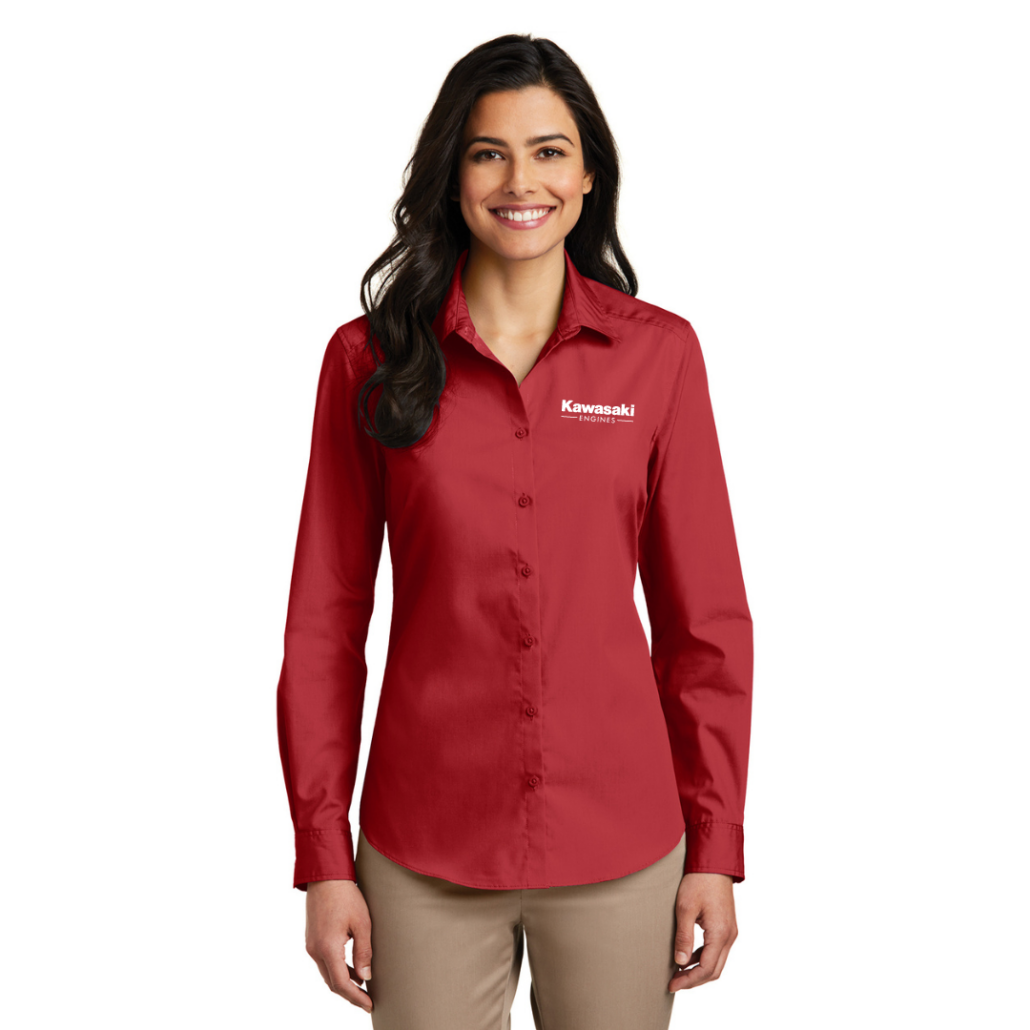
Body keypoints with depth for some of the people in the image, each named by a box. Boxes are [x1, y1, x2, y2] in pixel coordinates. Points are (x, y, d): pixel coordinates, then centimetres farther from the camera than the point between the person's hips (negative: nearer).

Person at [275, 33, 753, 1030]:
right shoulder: (371, 358, -2)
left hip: (620, 852, 1)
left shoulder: (659, 353, -1)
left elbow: (706, 621, 2)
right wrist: (322, 858, -2)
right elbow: (324, 622, 0)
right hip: (424, 855, 0)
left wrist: (715, 852, 0)